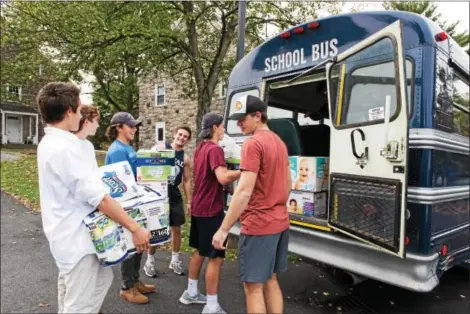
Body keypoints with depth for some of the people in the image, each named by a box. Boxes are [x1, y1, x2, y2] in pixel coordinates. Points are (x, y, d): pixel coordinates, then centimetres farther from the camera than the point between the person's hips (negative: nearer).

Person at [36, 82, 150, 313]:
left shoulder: (49, 143, 7)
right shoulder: (64, 148, -25)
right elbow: (99, 198, -27)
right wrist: (135, 228, -22)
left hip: (70, 233, 10)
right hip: (75, 238, -10)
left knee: (103, 278, 24)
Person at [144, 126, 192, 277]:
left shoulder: (185, 158, 6)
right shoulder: (159, 148, -5)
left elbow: (187, 181, 11)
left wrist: (189, 201, 8)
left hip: (174, 196, 4)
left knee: (176, 229, 9)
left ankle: (175, 260, 26)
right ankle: (150, 261, 21)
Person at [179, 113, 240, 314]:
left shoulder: (200, 148, 12)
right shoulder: (214, 149, -17)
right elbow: (223, 177, -32)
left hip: (198, 208, 10)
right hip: (211, 210, -10)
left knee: (200, 251, 21)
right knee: (216, 257, -1)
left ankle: (191, 292, 34)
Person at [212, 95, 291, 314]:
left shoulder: (253, 143, -16)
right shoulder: (279, 142, 12)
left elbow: (244, 191, -22)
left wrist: (223, 229, -19)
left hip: (258, 225, -9)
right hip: (279, 223, 9)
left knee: (253, 286, 4)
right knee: (270, 280, 19)